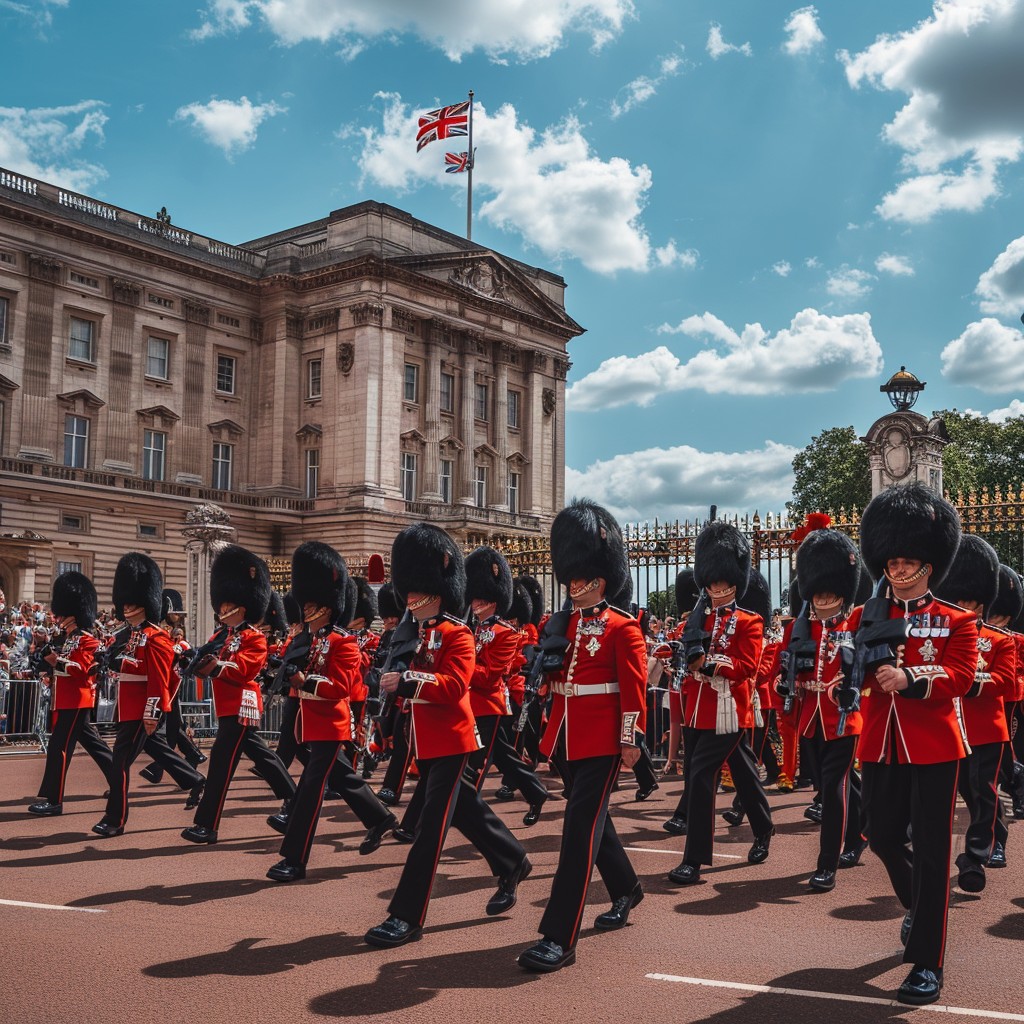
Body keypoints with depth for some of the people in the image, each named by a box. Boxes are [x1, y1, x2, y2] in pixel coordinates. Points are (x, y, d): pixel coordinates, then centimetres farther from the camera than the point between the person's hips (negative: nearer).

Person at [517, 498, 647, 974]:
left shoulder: (622, 629, -7)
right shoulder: (561, 624, 12)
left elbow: (634, 689, -9)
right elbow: (545, 675, 16)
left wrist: (631, 741, -12)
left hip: (601, 742, -7)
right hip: (564, 738, 7)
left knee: (580, 828, -11)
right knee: (593, 819, 20)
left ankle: (559, 938, -12)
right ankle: (626, 889, 44)